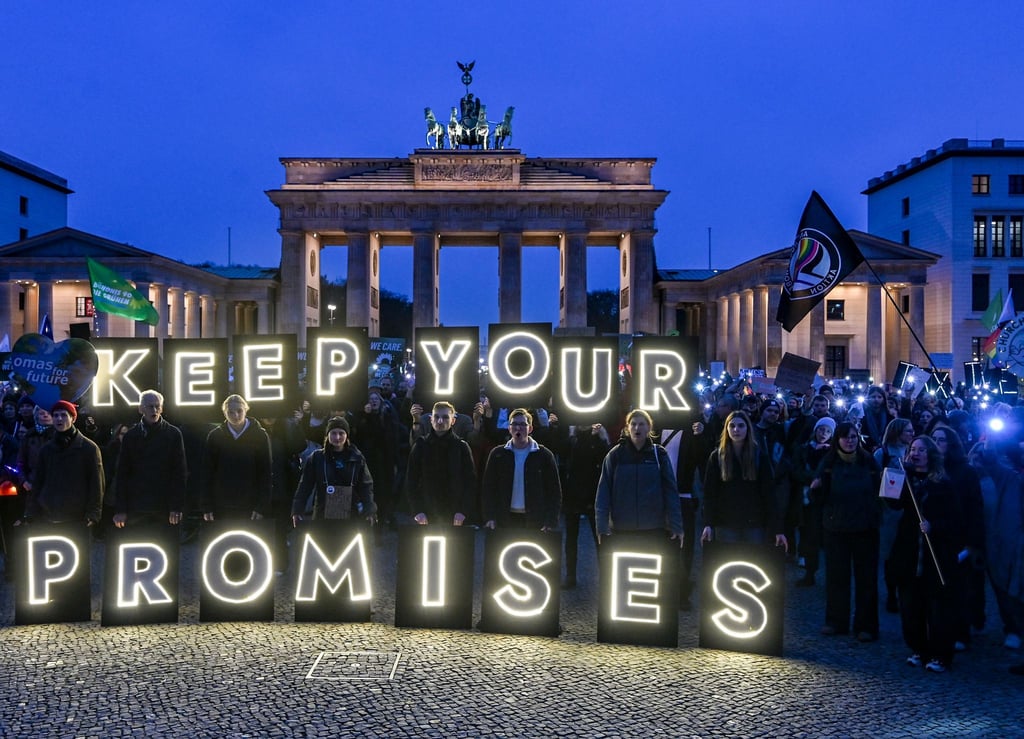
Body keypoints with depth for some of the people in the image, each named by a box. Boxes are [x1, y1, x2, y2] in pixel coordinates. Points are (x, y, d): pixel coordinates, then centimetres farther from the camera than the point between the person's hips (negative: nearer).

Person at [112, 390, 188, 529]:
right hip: (136, 508, 1)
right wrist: (120, 509, -1)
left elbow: (181, 472, 1)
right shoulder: (130, 436, 6)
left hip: (165, 508, -1)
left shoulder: (173, 434, 3)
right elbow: (121, 474, 6)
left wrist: (177, 507, -6)